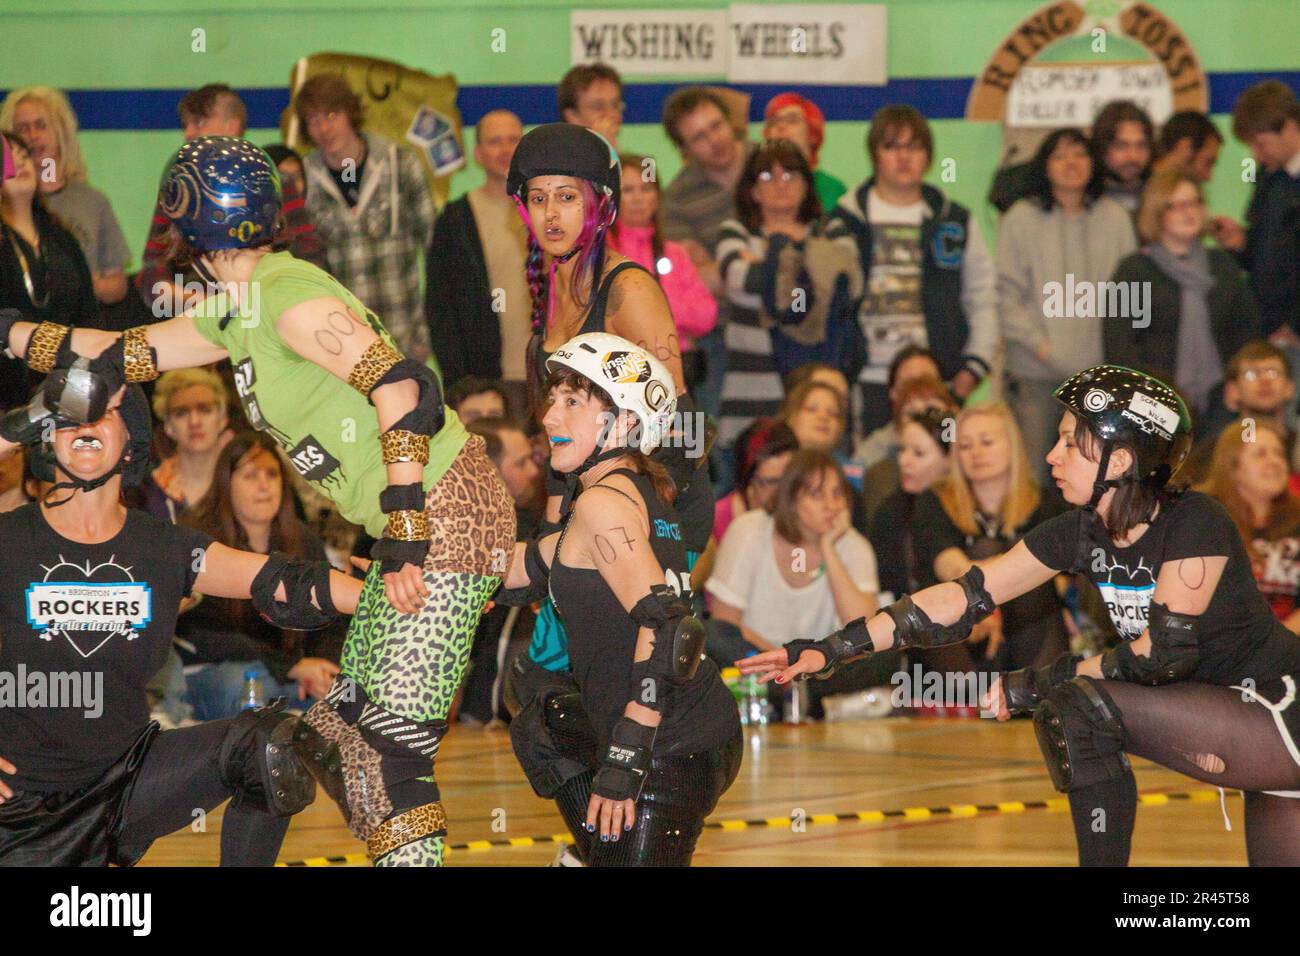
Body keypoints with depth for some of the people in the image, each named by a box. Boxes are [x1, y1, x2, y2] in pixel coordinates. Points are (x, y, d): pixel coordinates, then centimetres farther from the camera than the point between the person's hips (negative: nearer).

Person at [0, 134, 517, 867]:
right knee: (342, 735, 11)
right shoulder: (235, 315, 14)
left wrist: (403, 535, -30)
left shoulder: (288, 297, -16)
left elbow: (403, 387, -26)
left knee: (393, 750, -15)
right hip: (414, 522, 10)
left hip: (447, 512, -10)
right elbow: (122, 354, 22)